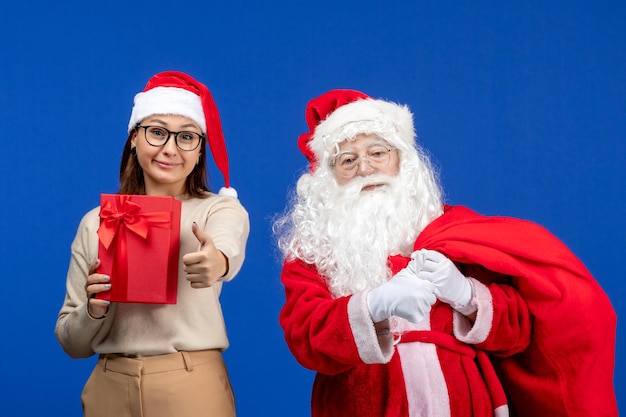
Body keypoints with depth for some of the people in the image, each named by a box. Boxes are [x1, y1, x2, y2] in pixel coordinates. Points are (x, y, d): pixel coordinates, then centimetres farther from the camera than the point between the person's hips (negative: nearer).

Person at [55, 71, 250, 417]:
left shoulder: (221, 209, -2)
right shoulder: (96, 222, 4)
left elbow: (227, 248, -28)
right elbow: (73, 343, 5)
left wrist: (216, 261, -50)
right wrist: (94, 311, -16)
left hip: (192, 388, -2)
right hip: (111, 389, 2)